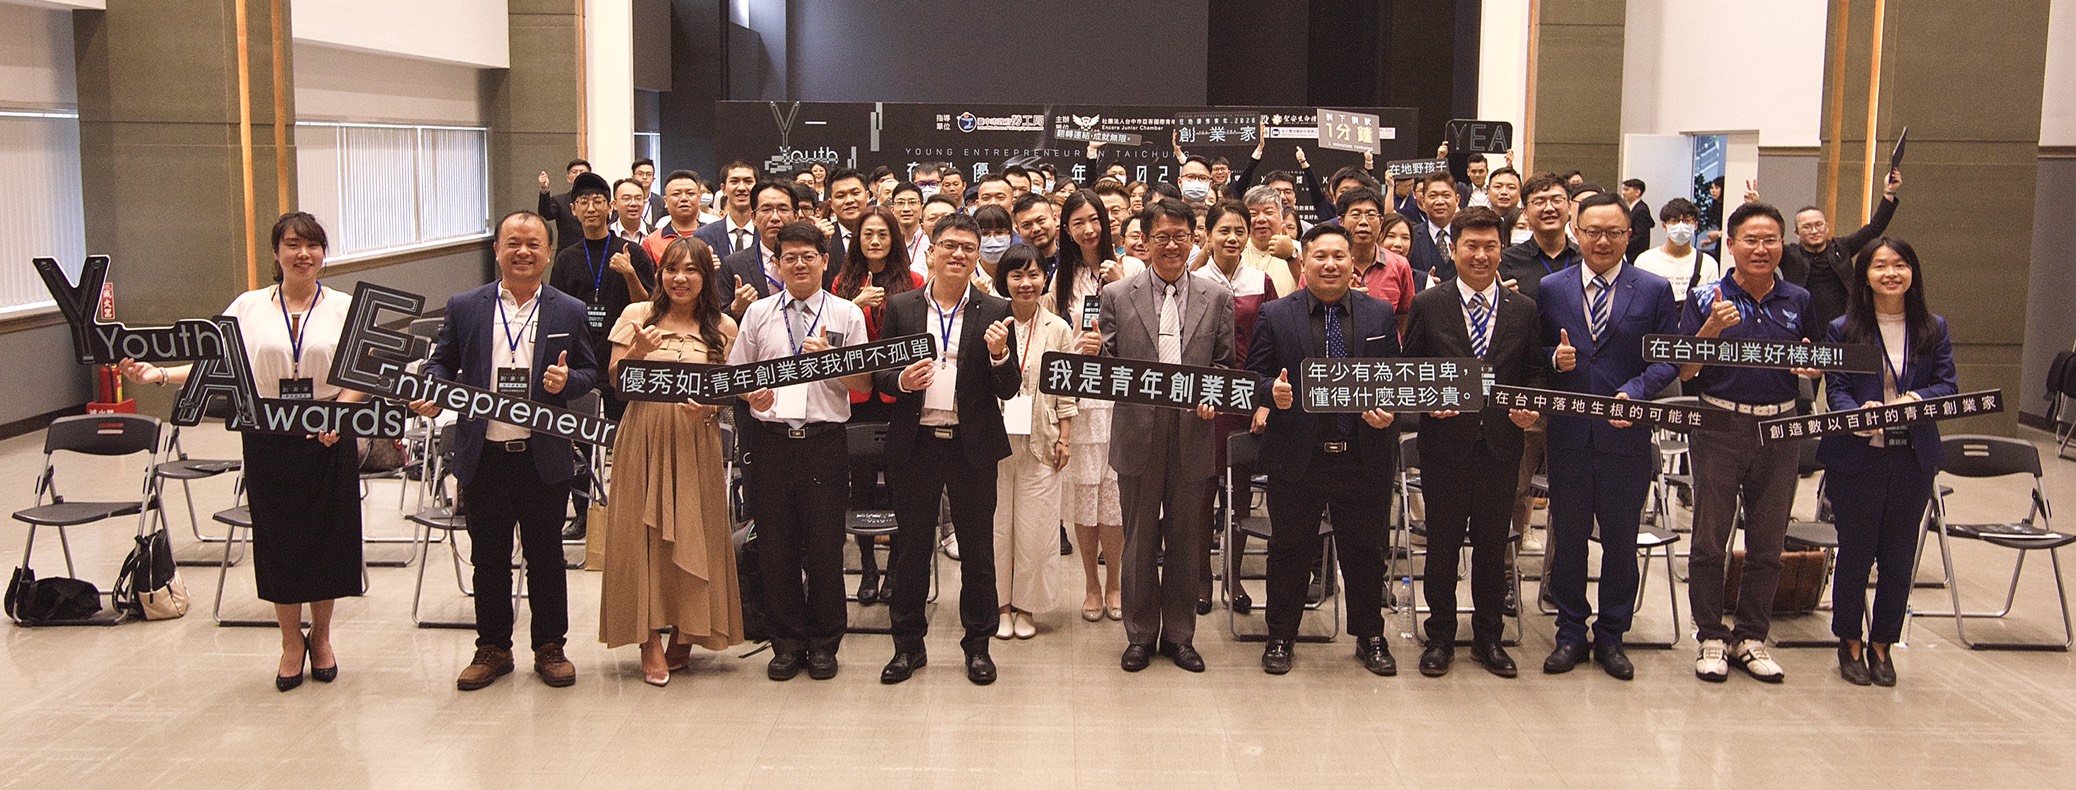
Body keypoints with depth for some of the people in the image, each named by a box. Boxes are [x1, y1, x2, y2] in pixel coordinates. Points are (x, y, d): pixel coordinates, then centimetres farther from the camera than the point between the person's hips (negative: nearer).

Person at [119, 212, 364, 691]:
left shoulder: (343, 308, 3)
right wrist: (157, 374, -12)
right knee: (277, 536, 6)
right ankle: (291, 641, 23)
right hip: (268, 440, 1)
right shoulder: (249, 307, 5)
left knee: (328, 536, 5)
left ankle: (320, 637, 25)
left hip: (328, 440, -1)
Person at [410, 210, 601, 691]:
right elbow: (442, 362, 10)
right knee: (488, 557, 11)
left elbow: (591, 372, 6)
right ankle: (493, 648, 25)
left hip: (544, 457, -1)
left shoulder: (570, 312, 3)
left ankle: (550, 647, 23)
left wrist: (567, 380, -15)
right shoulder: (464, 308, 4)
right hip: (483, 457, 1)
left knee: (545, 556, 9)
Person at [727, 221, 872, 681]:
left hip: (824, 440, -2)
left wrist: (830, 358, -13)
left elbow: (863, 383, 3)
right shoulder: (758, 313, 10)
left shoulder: (846, 315, 5)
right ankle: (787, 642, 19)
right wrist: (751, 394, -7)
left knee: (825, 545, 3)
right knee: (776, 545, 6)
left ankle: (824, 643, 17)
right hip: (771, 440, 2)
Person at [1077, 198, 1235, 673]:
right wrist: (1092, 353, -21)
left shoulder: (1217, 300, 6)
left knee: (1185, 541, 10)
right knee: (1139, 541, 9)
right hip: (1138, 436, -1)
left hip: (1193, 436, 1)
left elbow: (1226, 366, 6)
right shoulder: (1117, 296, 3)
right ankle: (1140, 635, 22)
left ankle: (1179, 635, 23)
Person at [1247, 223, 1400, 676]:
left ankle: (1370, 638, 28)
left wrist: (1389, 410, -11)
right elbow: (1252, 376, 2)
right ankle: (1280, 637, 25)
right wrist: (1272, 392, -20)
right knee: (1290, 550, 10)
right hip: (1296, 456, -1)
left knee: (1365, 551, 12)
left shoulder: (1381, 315, 6)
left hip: (1365, 456, 1)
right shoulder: (1275, 315, 1)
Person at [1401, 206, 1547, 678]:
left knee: (1493, 545, 11)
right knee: (1442, 543, 7)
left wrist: (1532, 406, -9)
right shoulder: (1427, 306, 0)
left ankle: (1488, 638, 24)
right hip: (1445, 441, -2)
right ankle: (1440, 638, 20)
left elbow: (1536, 371, 9)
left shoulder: (1523, 310, 6)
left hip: (1501, 443, 2)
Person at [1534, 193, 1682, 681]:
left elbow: (1669, 358, -1)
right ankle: (1570, 634, 21)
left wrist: (1634, 392, -16)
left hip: (1626, 436, -1)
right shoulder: (1551, 288, 5)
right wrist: (1554, 359, -14)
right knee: (1568, 540, 9)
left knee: (1620, 542, 9)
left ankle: (1611, 636, 22)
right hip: (1568, 435, 1)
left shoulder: (1655, 290, 1)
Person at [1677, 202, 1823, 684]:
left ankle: (1751, 638, 21)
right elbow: (1685, 371, -6)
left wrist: (1809, 366, -6)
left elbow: (1815, 367, 17)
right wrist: (1712, 328, -20)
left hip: (1780, 428, 3)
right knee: (1710, 540, 2)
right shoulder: (1706, 298, -3)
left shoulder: (1799, 301, 7)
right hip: (1720, 426, -3)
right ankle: (1711, 638, 13)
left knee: (1767, 544, 9)